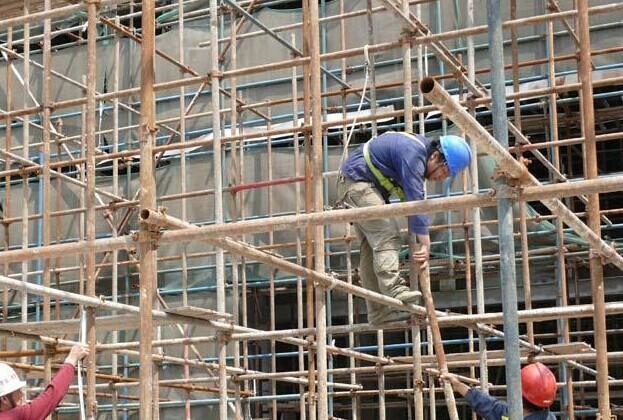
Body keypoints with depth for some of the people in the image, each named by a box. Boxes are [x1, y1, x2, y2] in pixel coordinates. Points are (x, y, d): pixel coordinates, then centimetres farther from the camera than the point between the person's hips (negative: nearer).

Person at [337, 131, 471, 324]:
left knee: (371, 248, 4)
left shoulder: (421, 146, 8)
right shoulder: (413, 155, -24)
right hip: (358, 181, -10)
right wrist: (426, 244, -28)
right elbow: (416, 200, -28)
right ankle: (394, 291, -34)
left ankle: (379, 312, 2)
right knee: (387, 236, -22)